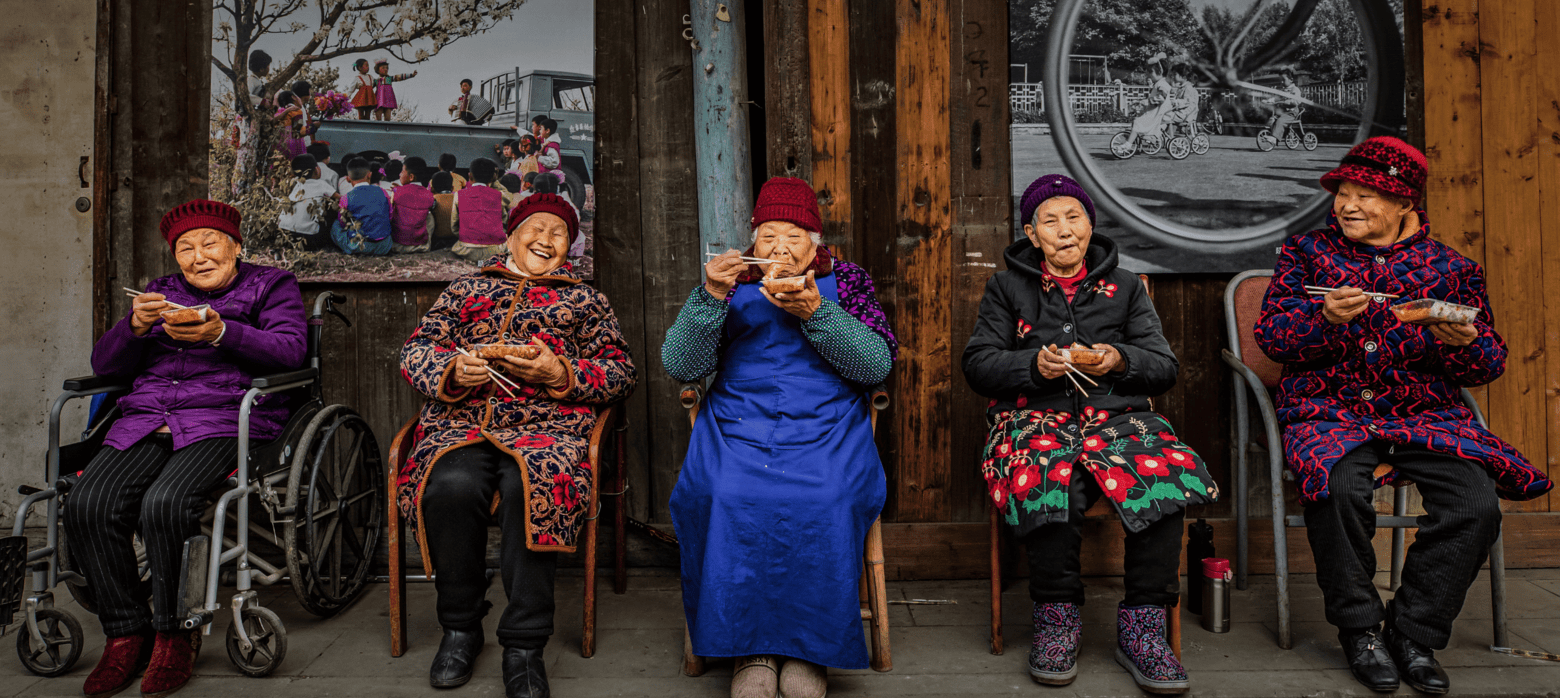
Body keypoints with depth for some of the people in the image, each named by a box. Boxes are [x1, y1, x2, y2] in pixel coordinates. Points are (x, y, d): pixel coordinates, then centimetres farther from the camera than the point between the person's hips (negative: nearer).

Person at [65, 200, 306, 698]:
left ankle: (175, 635, -12)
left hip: (224, 420, -5)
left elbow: (289, 350, -4)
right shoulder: (160, 293, 26)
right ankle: (126, 635, -8)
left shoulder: (271, 284, 15)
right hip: (145, 420, 5)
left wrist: (220, 333, -19)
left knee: (164, 504, -31)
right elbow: (105, 366, 18)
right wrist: (135, 326, -3)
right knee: (88, 505, -23)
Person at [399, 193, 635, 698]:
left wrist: (560, 373, -5)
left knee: (532, 487, -35)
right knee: (451, 487, -32)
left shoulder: (584, 299, 22)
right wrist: (452, 370, -6)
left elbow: (623, 373, 13)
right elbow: (414, 352, 18)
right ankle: (460, 627, -9)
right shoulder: (466, 289, 26)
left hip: (548, 425, -1)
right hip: (461, 424, 1)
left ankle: (524, 645, -23)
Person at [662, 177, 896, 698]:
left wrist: (815, 312, -15)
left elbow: (877, 365, -2)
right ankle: (750, 646, -10)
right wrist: (711, 295, -13)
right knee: (723, 497, -29)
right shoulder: (733, 283, 15)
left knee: (829, 501, -30)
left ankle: (807, 646, -9)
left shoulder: (846, 280, 14)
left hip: (827, 430, 0)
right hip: (737, 429, 1)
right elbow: (680, 366, 1)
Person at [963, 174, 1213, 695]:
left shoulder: (1124, 286, 20)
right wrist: (1033, 364, -11)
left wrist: (1121, 359, -6)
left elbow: (1165, 368, 15)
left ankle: (1142, 624, -19)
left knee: (1167, 474, -32)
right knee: (1050, 480, -38)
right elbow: (978, 366, 8)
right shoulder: (1007, 287, 16)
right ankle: (1057, 617, -18)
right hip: (1036, 417, -2)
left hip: (1117, 415, 2)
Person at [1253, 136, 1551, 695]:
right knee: (1339, 489, -33)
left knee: (1477, 503, -25)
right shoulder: (1306, 252, 11)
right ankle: (1360, 629, -9)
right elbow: (1271, 336, 1)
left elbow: (1489, 366, 11)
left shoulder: (1452, 269, 12)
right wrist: (1326, 318, -18)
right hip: (1329, 413, -2)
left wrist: (1466, 342, -13)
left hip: (1425, 414, 2)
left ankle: (1413, 633, -4)